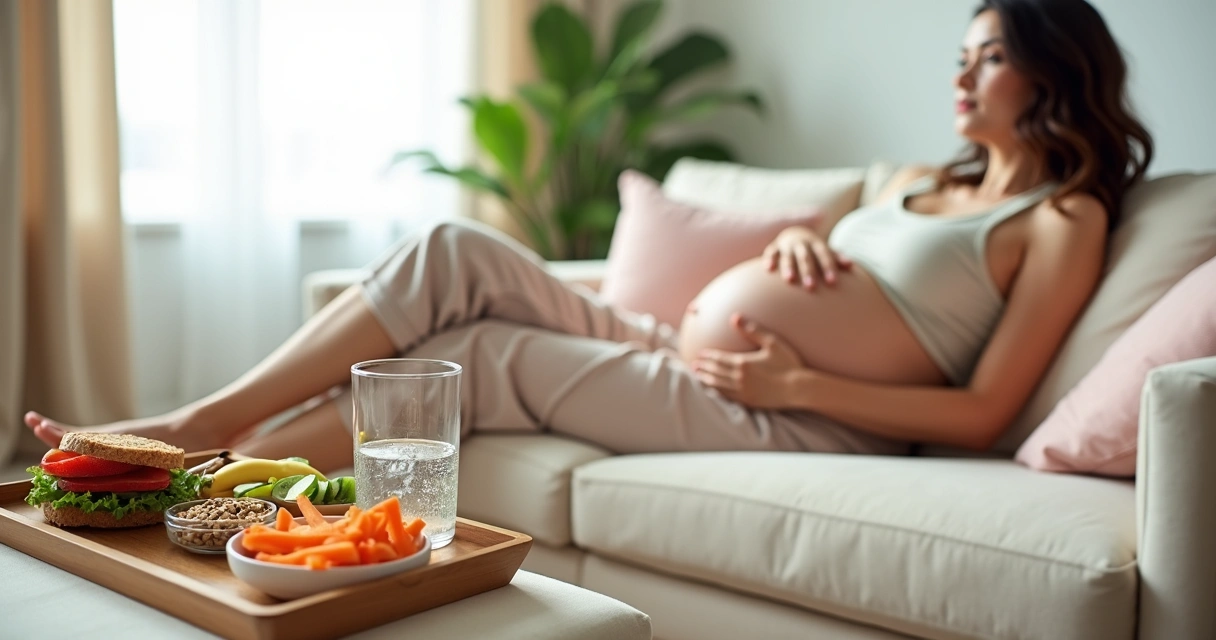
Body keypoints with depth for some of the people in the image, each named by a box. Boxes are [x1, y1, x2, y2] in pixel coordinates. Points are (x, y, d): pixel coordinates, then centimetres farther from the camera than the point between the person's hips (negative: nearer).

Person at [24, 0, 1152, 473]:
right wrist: (794, 236, 6)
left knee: (483, 359, -17)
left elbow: (981, 413, -8)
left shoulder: (1064, 218, 1)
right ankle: (206, 423, -8)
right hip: (689, 355, 7)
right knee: (456, 251, -11)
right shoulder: (923, 180, 24)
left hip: (804, 422, -7)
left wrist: (798, 380, -15)